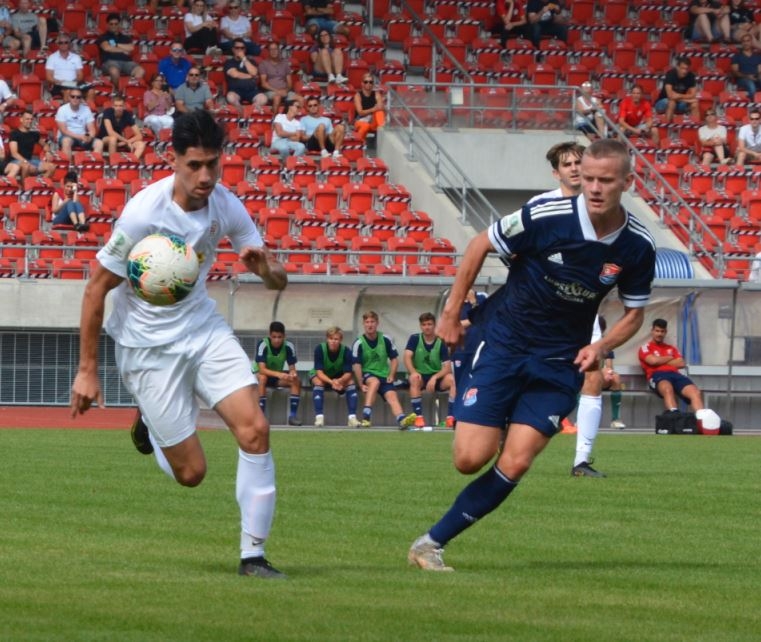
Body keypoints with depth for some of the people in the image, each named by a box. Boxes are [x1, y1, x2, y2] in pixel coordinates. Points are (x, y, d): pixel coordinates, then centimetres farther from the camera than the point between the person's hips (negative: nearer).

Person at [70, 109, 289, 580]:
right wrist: (88, 370, -11)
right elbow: (96, 290, -14)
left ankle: (253, 554, -4)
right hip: (149, 345, -4)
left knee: (255, 429, -15)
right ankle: (150, 425, 33)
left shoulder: (225, 205, -8)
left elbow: (279, 281, 1)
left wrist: (265, 266, -25)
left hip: (204, 327, 4)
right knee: (191, 472, -2)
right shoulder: (143, 214, -23)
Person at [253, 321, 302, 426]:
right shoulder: (263, 345, -26)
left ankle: (293, 415, -18)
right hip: (260, 374, -3)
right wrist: (278, 374, -50)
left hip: (278, 376, 3)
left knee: (296, 381, -22)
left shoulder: (288, 346, -15)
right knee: (262, 378, -38)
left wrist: (292, 373, -39)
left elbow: (292, 368, -14)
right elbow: (262, 369, -34)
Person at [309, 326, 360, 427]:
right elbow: (319, 372, -30)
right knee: (318, 382, -34)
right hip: (322, 377, -2)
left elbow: (348, 373, -24)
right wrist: (332, 382, -48)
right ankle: (319, 417, -35)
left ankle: (352, 417, -27)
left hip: (339, 376, 2)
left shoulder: (346, 351, -23)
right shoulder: (320, 349, -27)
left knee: (350, 382, -25)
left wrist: (339, 381, -46)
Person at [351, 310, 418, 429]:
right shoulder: (359, 343, -6)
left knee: (392, 396, -22)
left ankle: (401, 419, -47)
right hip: (367, 374, -3)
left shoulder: (386, 340, 3)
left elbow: (394, 359, 11)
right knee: (375, 381, -36)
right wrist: (361, 385, -16)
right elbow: (356, 365, -9)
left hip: (384, 376, 3)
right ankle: (366, 416, -42)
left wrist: (391, 376, -2)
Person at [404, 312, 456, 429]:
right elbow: (407, 357, -14)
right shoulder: (415, 339, -2)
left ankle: (451, 417, -28)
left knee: (452, 379, -30)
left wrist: (435, 378, -29)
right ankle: (418, 416, -35)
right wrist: (413, 372, -34)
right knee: (414, 378, -36)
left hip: (437, 377, 0)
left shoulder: (441, 343, -4)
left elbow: (447, 367, -11)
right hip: (420, 376, 0)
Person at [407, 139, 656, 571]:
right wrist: (452, 313, 1)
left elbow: (634, 312, 8)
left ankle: (433, 543, -1)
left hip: (560, 361, 2)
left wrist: (601, 347, -12)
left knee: (514, 465, -12)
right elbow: (481, 246, -2)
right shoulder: (547, 216, -18)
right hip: (504, 341, -2)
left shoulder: (638, 246, -8)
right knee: (471, 458, -14)